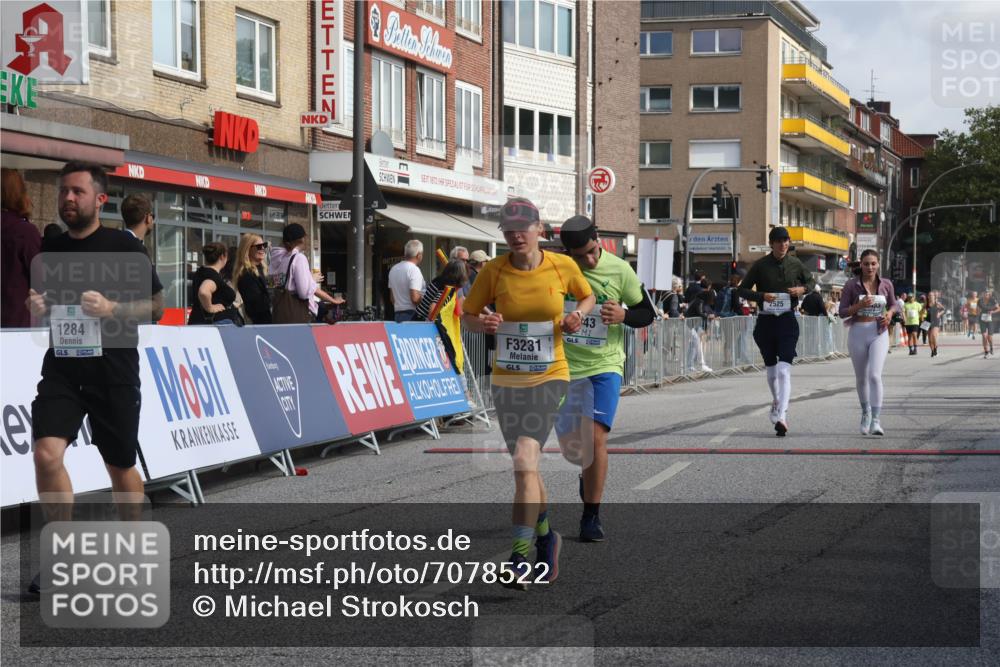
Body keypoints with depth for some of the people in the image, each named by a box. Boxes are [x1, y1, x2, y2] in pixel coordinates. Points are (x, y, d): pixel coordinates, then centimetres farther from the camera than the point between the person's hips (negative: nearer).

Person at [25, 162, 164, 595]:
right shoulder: (48, 251, 8)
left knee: (120, 466, 9)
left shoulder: (122, 246, -3)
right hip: (62, 365, 3)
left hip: (113, 368, -3)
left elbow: (156, 307, -2)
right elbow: (36, 309, 20)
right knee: (46, 453, -16)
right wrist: (34, 308, -3)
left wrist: (111, 308, -18)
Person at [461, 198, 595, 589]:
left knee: (524, 460, -19)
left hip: (549, 378, -3)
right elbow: (468, 317, 5)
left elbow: (588, 296, 14)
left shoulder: (563, 266, -4)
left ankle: (520, 559, -18)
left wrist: (578, 315, -7)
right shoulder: (493, 271, -4)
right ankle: (545, 537, 38)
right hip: (506, 380, 3)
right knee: (526, 468, 14)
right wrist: (483, 323, -17)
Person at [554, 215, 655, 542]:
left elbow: (647, 313, 2)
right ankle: (589, 473, 44)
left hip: (605, 366, -2)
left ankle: (591, 516, -5)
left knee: (596, 437, -15)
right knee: (571, 446, 8)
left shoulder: (620, 270, -8)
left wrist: (624, 315, -18)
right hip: (564, 366, 2)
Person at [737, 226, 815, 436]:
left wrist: (803, 289, -2)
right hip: (766, 320, 1)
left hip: (787, 319, -1)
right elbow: (743, 289, 4)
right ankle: (777, 403, 41)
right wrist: (761, 296, -14)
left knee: (784, 370, -16)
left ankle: (781, 416, -24)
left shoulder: (795, 264, 4)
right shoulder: (760, 265, 0)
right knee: (771, 370, 15)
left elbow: (811, 281, 21)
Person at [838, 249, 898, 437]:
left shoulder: (886, 284, 1)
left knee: (875, 375, -18)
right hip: (857, 332, 1)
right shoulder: (851, 285, -4)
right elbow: (842, 312, -3)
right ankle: (865, 412, 39)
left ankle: (875, 421, -19)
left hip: (879, 333, -1)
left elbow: (893, 304, 17)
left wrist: (889, 314, -5)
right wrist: (859, 305, -19)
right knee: (861, 377, 15)